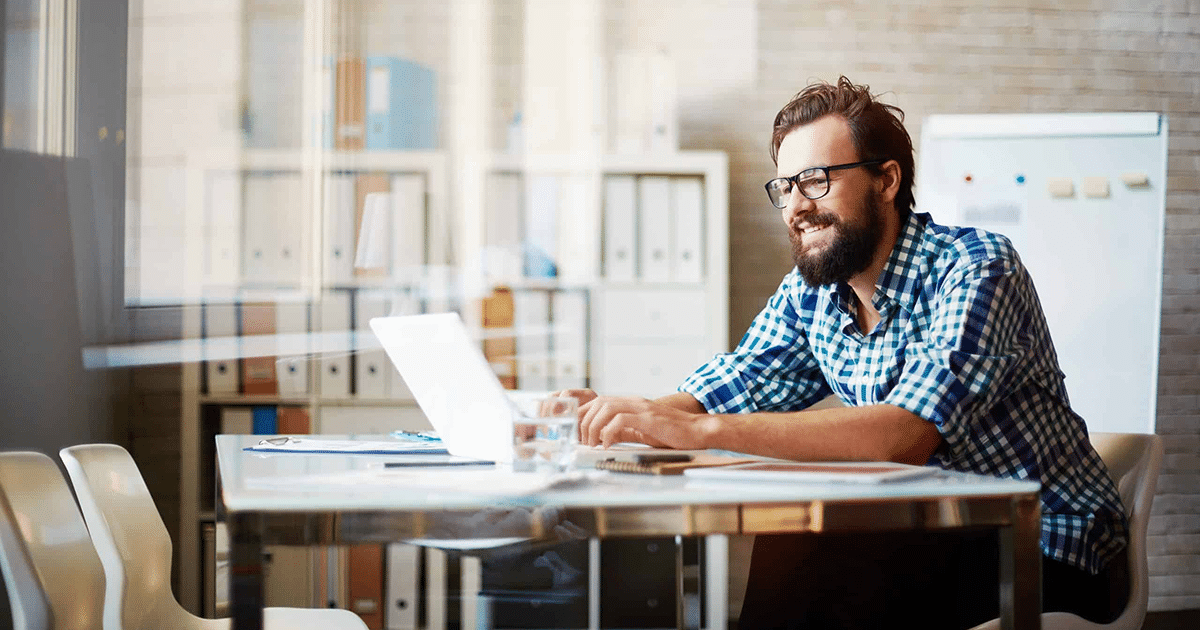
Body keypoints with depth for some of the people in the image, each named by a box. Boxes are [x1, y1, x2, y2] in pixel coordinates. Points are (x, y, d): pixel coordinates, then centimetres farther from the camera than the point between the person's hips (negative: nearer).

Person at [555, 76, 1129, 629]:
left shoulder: (978, 270, -20)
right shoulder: (809, 292, 3)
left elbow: (906, 433, -34)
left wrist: (704, 430, -39)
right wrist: (628, 416, -21)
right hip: (933, 537, 6)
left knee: (785, 567, -24)